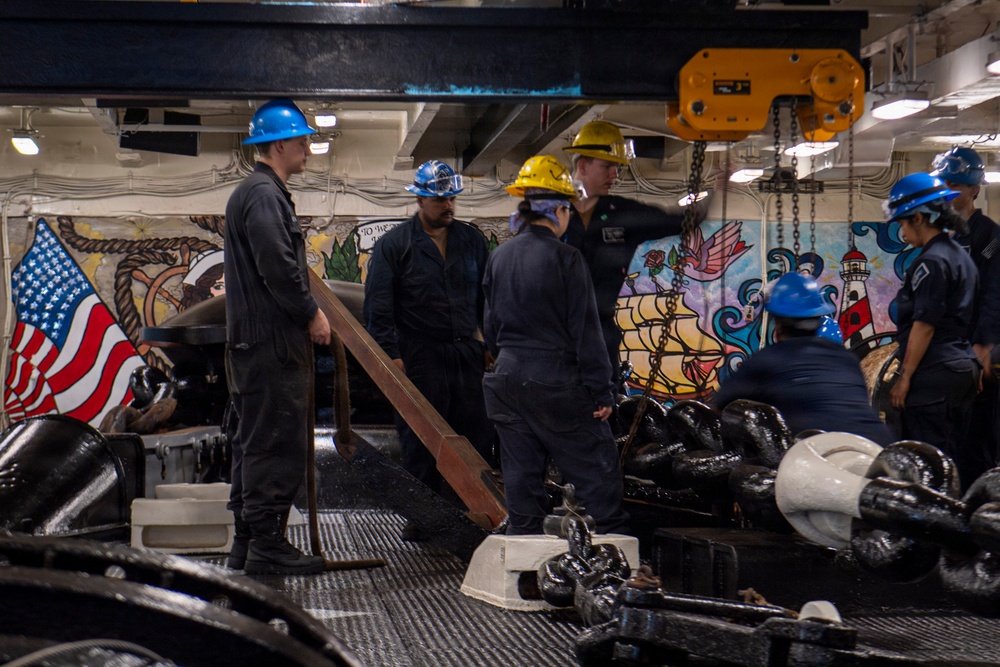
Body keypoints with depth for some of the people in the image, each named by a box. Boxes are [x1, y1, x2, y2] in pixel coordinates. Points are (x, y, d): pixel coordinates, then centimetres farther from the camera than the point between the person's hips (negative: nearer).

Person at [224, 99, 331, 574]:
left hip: (252, 342, 11)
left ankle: (248, 543, 20)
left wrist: (306, 312, 19)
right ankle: (267, 547, -3)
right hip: (271, 342, -11)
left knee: (256, 442, 14)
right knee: (276, 444, -7)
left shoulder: (256, 192, 21)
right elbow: (278, 268, -21)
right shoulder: (263, 195, -13)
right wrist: (312, 315, -11)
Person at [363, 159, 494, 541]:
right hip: (419, 360, -3)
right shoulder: (394, 245, 1)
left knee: (478, 438, 2)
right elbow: (378, 307, -2)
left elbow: (487, 296, 19)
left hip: (467, 355, 3)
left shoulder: (471, 240, 12)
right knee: (421, 444, 3)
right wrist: (390, 355, -9)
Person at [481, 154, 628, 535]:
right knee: (596, 470, 2)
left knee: (521, 474, 11)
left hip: (509, 379, 6)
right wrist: (601, 390, -7)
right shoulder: (565, 259, -12)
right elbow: (585, 331, -12)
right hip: (558, 382, -6)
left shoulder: (499, 258, 7)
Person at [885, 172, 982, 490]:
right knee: (958, 452, 14)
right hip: (964, 366, 10)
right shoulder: (961, 256, 16)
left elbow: (923, 325, -17)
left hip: (934, 372, -10)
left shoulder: (931, 261, -13)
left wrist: (904, 377, -15)